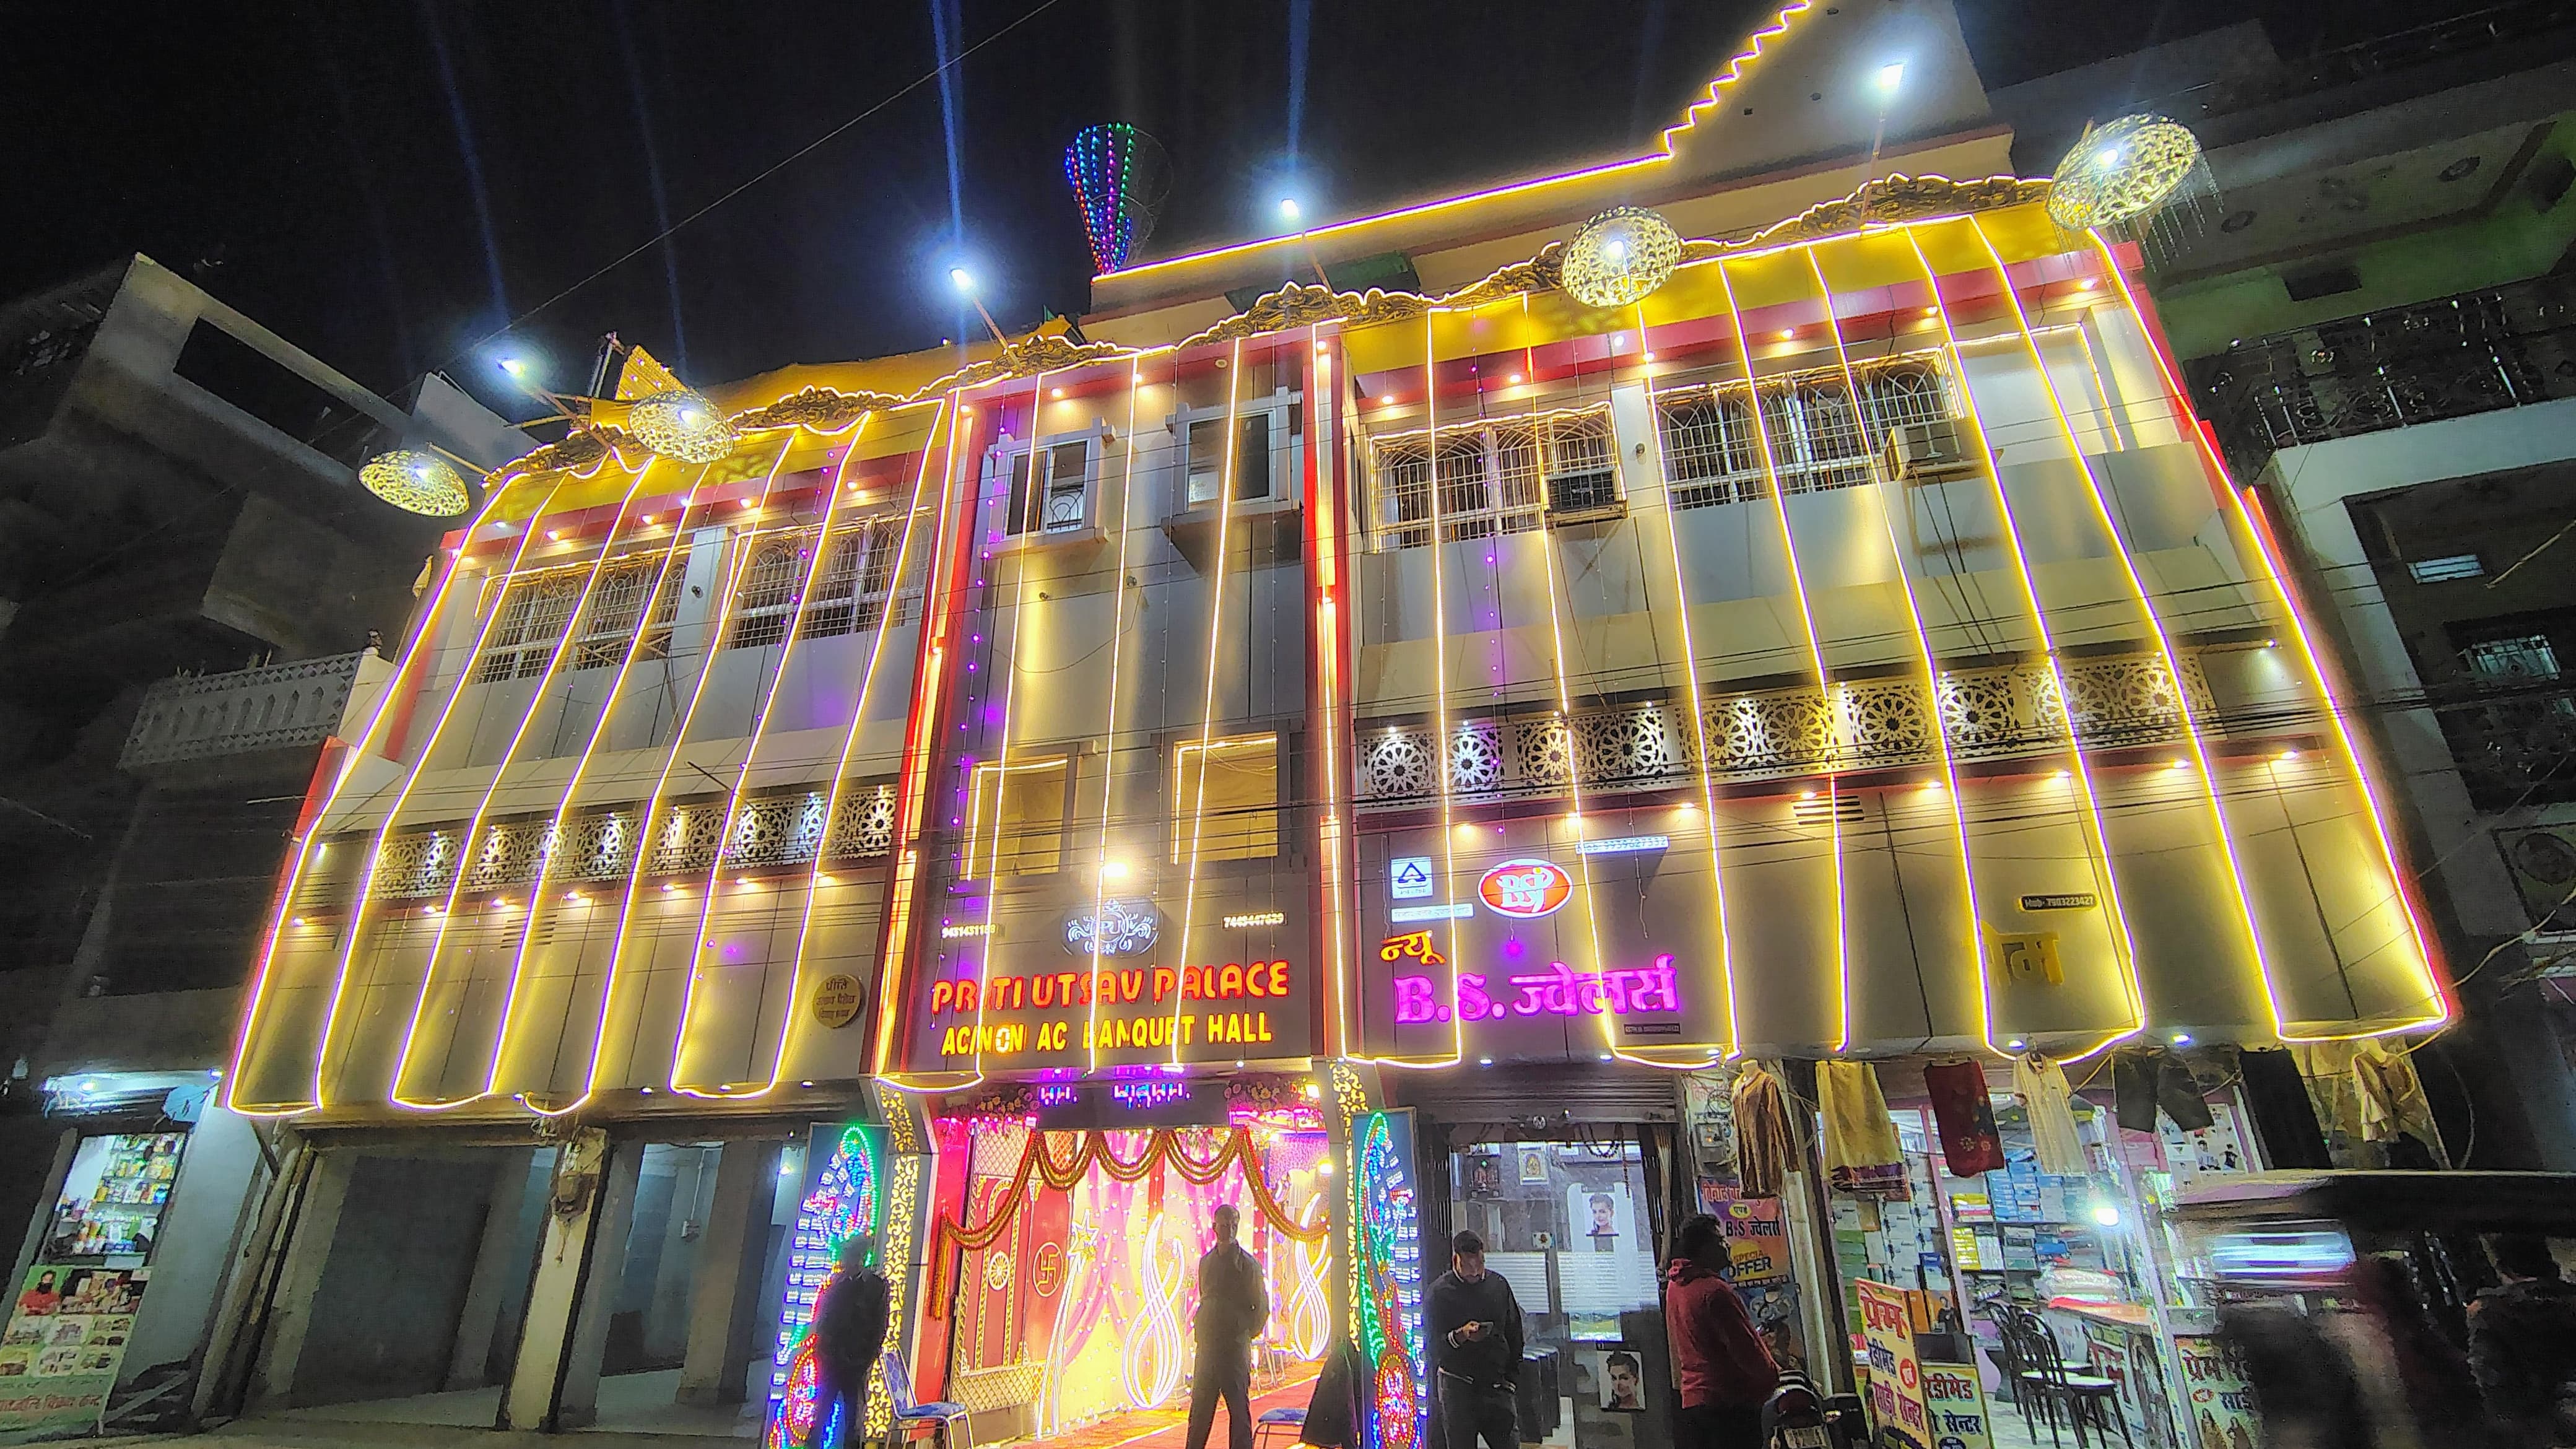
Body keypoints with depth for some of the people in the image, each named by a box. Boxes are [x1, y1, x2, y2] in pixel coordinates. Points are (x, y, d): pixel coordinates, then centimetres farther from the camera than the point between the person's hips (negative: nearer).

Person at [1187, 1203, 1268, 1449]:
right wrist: (1200, 1330, 11)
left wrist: (1246, 1333, -2)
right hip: (1207, 1344, 5)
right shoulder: (1206, 1261, 10)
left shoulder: (1248, 1264, -5)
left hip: (1236, 1345, -5)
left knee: (1239, 1407, 1)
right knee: (1200, 1406, 10)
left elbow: (1262, 1307, -1)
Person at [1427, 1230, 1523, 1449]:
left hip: (1496, 1384, 3)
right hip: (1456, 1387, -3)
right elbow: (1433, 1343, -7)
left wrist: (1511, 1378, 9)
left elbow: (1514, 1334, 15)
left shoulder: (1499, 1284, 8)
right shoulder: (1438, 1292, -5)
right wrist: (1461, 1336, -24)